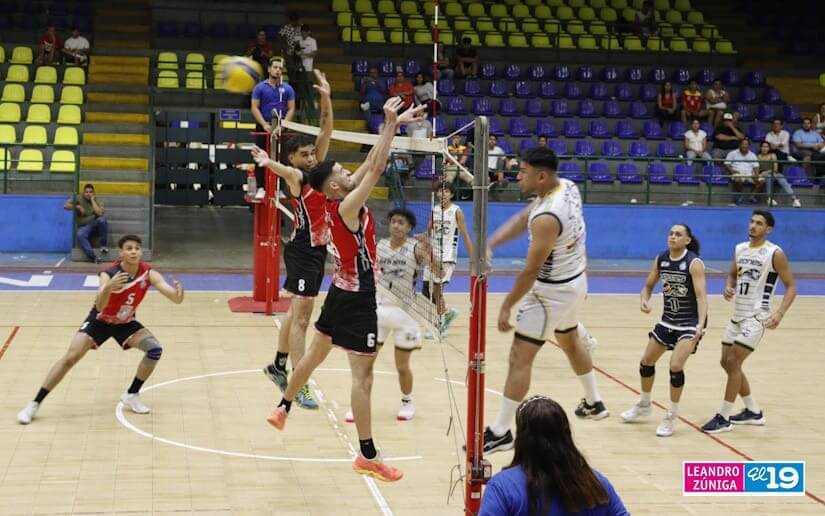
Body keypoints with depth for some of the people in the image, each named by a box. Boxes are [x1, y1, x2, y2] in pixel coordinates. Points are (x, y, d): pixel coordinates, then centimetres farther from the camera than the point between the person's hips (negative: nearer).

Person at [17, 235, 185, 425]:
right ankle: (34, 404, -8)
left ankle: (131, 395, 3)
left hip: (125, 323, 4)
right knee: (70, 358, -16)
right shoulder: (109, 274, -30)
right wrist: (108, 287, -65)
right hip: (100, 320, -3)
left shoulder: (148, 273, -21)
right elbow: (99, 306, -45)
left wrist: (178, 292, -49)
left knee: (154, 349, -16)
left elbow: (176, 300, -24)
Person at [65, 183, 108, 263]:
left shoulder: (98, 202, 6)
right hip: (84, 227, -1)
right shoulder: (78, 198, 6)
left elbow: (99, 213, -14)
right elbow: (65, 206, -4)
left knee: (102, 220, -35)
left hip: (96, 225, 1)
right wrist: (77, 207, -15)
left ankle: (103, 245, -22)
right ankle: (93, 256, -46)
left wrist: (92, 200, -10)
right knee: (80, 236, -36)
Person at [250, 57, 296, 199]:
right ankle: (261, 188, 5)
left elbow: (291, 109, 1)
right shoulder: (260, 87, 2)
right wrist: (265, 124, -14)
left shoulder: (288, 89, 4)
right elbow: (254, 108, -2)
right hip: (263, 127, -1)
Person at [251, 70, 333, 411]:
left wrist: (326, 99, -5)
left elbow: (326, 131, 5)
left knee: (296, 311, 18)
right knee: (301, 317, -8)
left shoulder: (316, 169, 8)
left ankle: (278, 366, 30)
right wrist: (268, 162, -54)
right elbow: (283, 170, -35)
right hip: (302, 251, -9)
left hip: (318, 249, 9)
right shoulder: (296, 176, -12)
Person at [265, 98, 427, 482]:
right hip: (357, 299, -9)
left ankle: (282, 409, 43)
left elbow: (370, 164, 6)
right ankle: (367, 456, -3)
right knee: (362, 374, -6)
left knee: (315, 354, 25)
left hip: (341, 291, 10)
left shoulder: (335, 202, 1)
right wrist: (390, 123, -22)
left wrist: (395, 124, 3)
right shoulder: (347, 208, -22)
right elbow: (376, 168, -26)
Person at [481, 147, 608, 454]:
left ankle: (500, 432, -1)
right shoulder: (567, 187, -6)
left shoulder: (547, 218, -32)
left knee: (520, 358, -5)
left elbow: (530, 271, -25)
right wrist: (490, 243, -9)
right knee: (571, 343, 30)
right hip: (576, 282, 10)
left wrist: (507, 307, -14)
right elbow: (522, 219, 2)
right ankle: (594, 404, 48)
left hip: (552, 291, -10)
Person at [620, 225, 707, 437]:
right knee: (646, 362, 13)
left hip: (690, 322, -7)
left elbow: (701, 295, -26)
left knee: (676, 366, -19)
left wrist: (701, 324, -40)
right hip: (668, 320, 7)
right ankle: (644, 405, 38)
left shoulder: (694, 263, -19)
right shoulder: (660, 259, -3)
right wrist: (645, 300, -15)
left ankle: (671, 416, 0)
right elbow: (648, 286, 8)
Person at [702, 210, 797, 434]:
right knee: (727, 363, 11)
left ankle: (724, 418, -4)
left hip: (756, 317, -8)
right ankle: (753, 412, 25)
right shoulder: (740, 249, 7)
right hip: (737, 315, 8)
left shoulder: (775, 254, -12)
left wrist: (780, 313, -23)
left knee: (733, 363, -13)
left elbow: (791, 286, -9)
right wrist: (728, 288, 0)